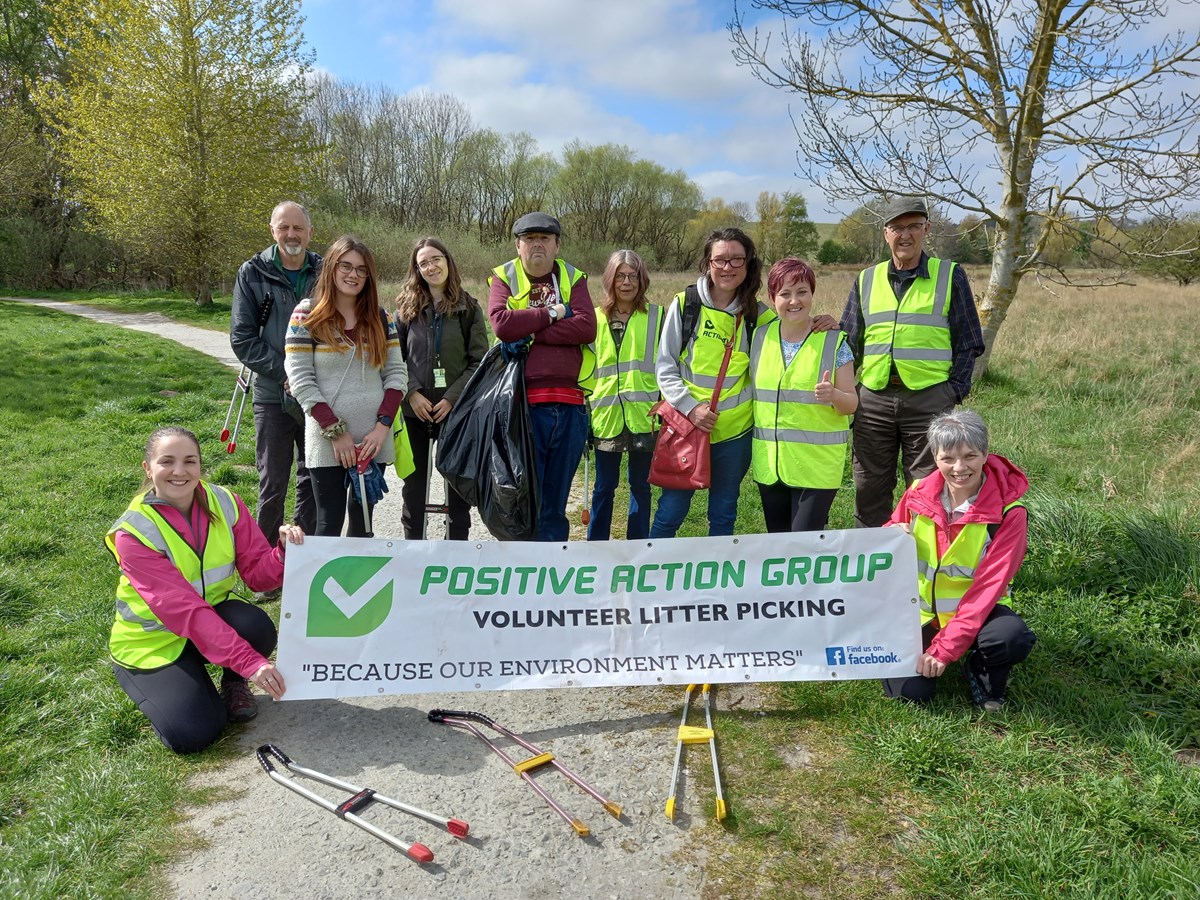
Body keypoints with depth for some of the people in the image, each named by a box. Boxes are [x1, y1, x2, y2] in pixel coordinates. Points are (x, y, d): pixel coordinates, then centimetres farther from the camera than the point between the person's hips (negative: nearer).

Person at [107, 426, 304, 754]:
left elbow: (257, 574, -11)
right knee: (193, 733, -19)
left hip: (214, 611, 3)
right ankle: (154, 682, 14)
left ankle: (234, 683, 3)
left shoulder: (225, 503, -12)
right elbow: (185, 610, -32)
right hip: (153, 640, -3)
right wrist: (250, 661, -40)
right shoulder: (134, 532, -23)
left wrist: (284, 551, -35)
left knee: (257, 629, -31)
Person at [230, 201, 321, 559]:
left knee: (314, 481, 11)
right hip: (273, 396, -2)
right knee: (273, 484, 4)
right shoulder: (253, 273, -1)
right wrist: (284, 374, -13)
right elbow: (242, 338, -3)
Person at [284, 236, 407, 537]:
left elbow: (397, 374, 6)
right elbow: (300, 380, -7)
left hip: (375, 440, 3)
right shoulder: (307, 316, -1)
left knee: (363, 523, 11)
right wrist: (335, 431, -12)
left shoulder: (381, 318, 9)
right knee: (329, 524, 0)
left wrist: (383, 426, -7)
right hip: (326, 442, -3)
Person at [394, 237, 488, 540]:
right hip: (414, 411, 1)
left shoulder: (468, 308, 0)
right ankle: (412, 543, 23)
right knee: (414, 481, 10)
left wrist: (452, 397, -13)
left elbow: (479, 361, -3)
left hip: (457, 410, -1)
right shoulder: (406, 307, 4)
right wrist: (412, 393, -12)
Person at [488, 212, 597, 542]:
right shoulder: (504, 278, 8)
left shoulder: (573, 278, 13)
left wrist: (531, 332, -10)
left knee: (556, 504, 12)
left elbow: (587, 327, -6)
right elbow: (501, 324, -12)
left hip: (569, 405, 3)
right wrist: (551, 313, -5)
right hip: (523, 404, -2)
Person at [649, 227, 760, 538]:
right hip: (685, 426, -2)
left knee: (724, 515, 12)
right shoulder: (684, 304, -3)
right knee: (671, 512, 4)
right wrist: (690, 407, -15)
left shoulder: (755, 314, 4)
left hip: (735, 431, 2)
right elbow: (665, 367, -3)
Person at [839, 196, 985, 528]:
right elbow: (849, 344, 13)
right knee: (869, 492, 8)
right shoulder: (867, 280, 12)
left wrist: (955, 392, -5)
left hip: (929, 399, -2)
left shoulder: (950, 275, 5)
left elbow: (968, 343, 5)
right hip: (873, 399, 3)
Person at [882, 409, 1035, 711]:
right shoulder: (917, 494, -8)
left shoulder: (1008, 512, -17)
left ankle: (982, 670, 2)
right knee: (908, 692, -18)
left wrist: (944, 648, -25)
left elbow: (990, 585, -21)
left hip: (978, 610, -2)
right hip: (921, 610, 2)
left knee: (1013, 637, -34)